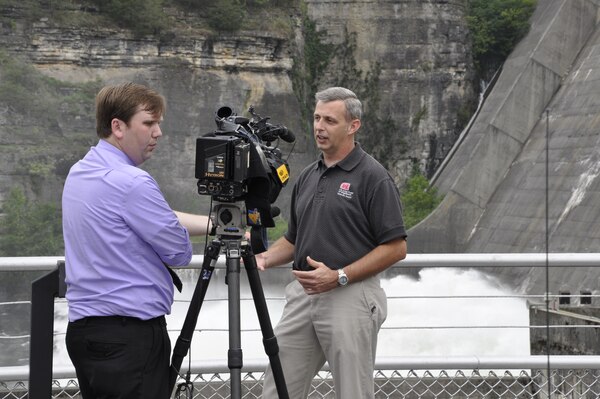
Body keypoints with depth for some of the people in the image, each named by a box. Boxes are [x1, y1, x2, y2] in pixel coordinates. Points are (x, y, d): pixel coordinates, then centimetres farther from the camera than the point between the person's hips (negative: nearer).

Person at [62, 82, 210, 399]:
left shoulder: (78, 173, 12)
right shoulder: (130, 182, -19)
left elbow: (160, 220, 18)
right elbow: (180, 252, -9)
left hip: (84, 329, 10)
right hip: (129, 336, -10)